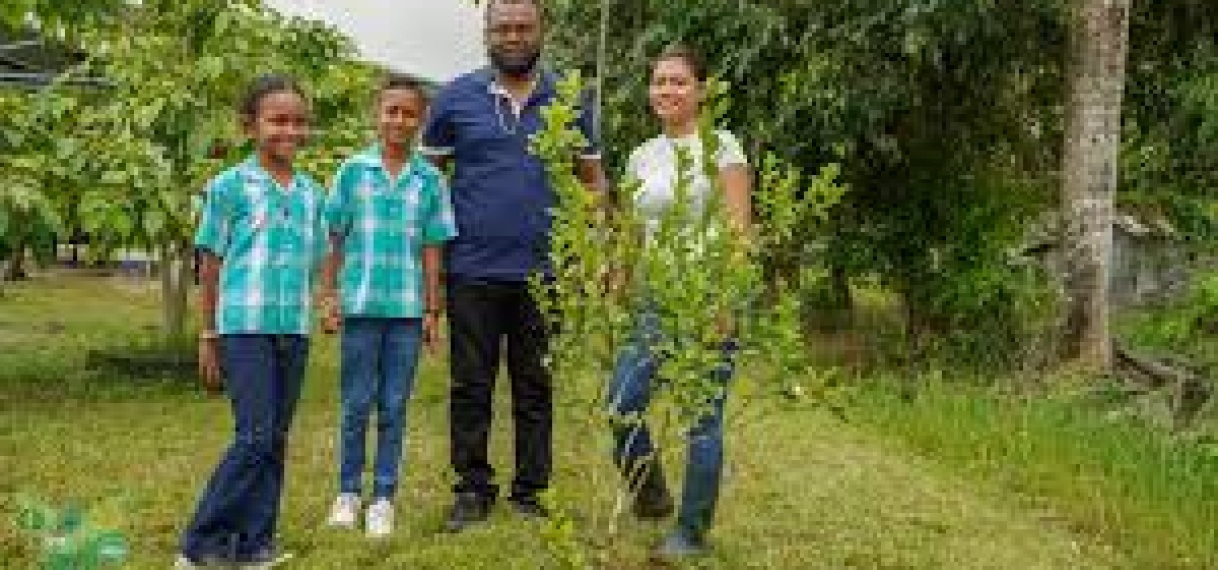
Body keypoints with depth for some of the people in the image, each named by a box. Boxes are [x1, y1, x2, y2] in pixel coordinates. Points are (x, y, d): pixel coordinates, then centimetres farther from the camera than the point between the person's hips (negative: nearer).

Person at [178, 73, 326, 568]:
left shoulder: (311, 194, 11)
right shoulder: (230, 186, -3)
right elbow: (210, 266, 1)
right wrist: (207, 339, 1)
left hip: (294, 330, 5)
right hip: (245, 328, -5)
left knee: (276, 440, 8)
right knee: (255, 439, -10)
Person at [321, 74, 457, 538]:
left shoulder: (429, 179, 4)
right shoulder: (353, 170, 2)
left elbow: (432, 249, 4)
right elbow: (334, 239, 4)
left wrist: (433, 311, 3)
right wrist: (330, 297, 0)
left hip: (407, 308, 1)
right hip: (361, 305, -1)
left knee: (394, 407, 7)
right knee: (357, 404, 6)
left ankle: (383, 499, 16)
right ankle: (348, 492, 20)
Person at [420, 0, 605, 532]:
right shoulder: (456, 98, 3)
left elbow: (591, 179, 11)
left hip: (543, 271, 1)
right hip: (472, 271, -1)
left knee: (536, 388, 9)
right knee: (471, 387, 6)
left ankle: (532, 492, 19)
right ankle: (472, 489, 18)